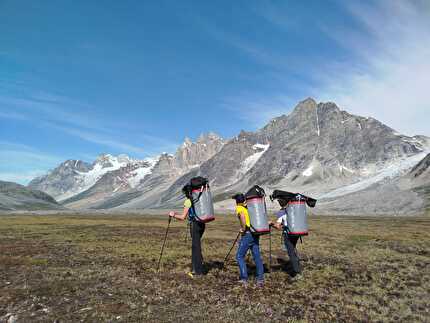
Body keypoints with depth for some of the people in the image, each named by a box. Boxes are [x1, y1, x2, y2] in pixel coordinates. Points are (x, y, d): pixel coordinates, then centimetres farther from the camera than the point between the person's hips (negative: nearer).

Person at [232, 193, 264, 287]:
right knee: (257, 256, 10)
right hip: (255, 234, 7)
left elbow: (242, 216, -24)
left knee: (239, 256, 2)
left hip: (247, 234, -7)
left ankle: (244, 279, 0)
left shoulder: (239, 208, -3)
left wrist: (243, 229, -16)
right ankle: (260, 279, 12)